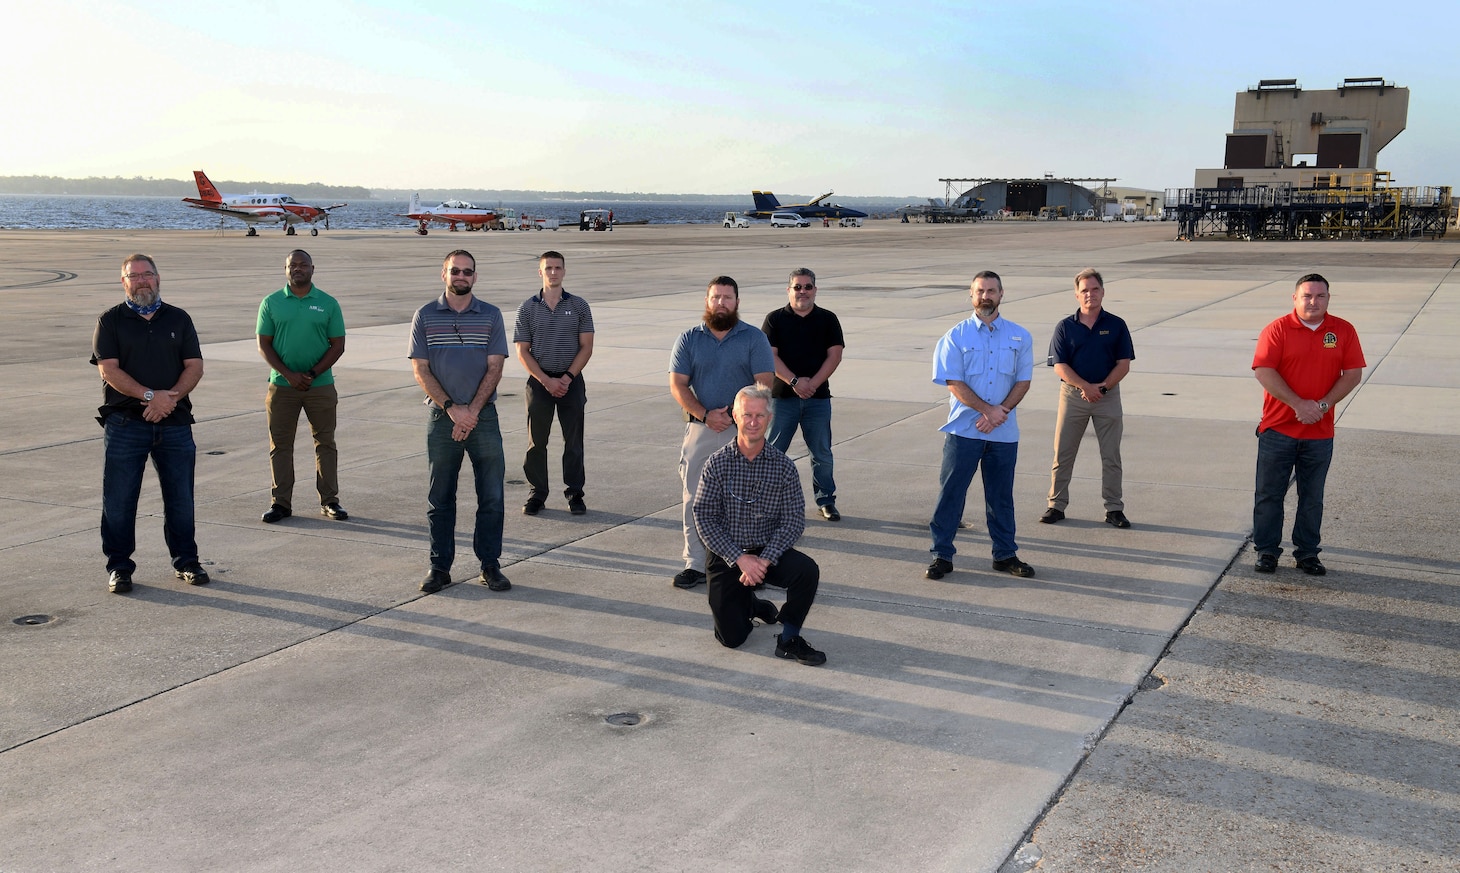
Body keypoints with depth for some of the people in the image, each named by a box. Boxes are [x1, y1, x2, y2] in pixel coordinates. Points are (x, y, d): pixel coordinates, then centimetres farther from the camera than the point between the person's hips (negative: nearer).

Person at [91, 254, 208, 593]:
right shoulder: (110, 321, 4)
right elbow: (109, 369, -6)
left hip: (174, 422, 2)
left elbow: (194, 366, 4)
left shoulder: (178, 319, 11)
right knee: (119, 499, 1)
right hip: (125, 424, -2)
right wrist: (150, 395, -17)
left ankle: (186, 561, 19)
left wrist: (169, 399, -11)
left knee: (181, 497, 7)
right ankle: (119, 567, 10)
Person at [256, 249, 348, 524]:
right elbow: (264, 345, 1)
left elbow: (337, 346, 1)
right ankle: (280, 502, 12)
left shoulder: (328, 304, 3)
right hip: (282, 386, 0)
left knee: (325, 444, 5)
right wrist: (289, 375, -11)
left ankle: (329, 501, 13)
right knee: (280, 445, 4)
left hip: (321, 385, 0)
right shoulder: (271, 303, 4)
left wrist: (312, 374, -10)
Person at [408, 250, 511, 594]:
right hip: (441, 417, 0)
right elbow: (420, 370, 0)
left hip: (483, 416, 0)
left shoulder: (491, 315, 5)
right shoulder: (425, 316, 4)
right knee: (440, 497, 5)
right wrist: (452, 408, -11)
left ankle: (490, 565, 10)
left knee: (491, 495, 1)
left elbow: (494, 368, 0)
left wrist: (472, 411, -11)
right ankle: (440, 567, 14)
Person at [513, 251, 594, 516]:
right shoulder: (528, 308, 2)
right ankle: (537, 494, 13)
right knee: (536, 441, 4)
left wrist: (567, 378, -11)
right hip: (539, 381, 0)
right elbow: (522, 351, 0)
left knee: (574, 440, 3)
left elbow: (586, 347, 0)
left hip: (571, 381, 0)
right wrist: (546, 381, -11)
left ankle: (575, 493, 13)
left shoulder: (578, 306, 2)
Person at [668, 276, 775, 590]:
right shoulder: (688, 339, 6)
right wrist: (705, 415, -13)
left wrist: (733, 414, -16)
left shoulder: (754, 339, 1)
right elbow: (678, 385, 1)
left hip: (743, 432, -2)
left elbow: (764, 384, -5)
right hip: (700, 430, 2)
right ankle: (695, 564, 12)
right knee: (695, 500, 4)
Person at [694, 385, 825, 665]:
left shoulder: (783, 466, -3)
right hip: (727, 556, -1)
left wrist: (765, 560, -21)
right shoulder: (717, 464, -5)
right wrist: (740, 559, -19)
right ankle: (749, 605, 30)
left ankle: (789, 639, -7)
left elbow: (794, 521, -8)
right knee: (731, 637, -7)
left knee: (807, 570, -30)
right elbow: (704, 518, -9)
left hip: (769, 552, 1)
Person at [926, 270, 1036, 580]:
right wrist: (988, 409, -15)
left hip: (1004, 431, 2)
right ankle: (942, 555, 8)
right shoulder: (955, 336, -1)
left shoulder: (1019, 337, 6)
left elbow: (1023, 381, 3)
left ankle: (1005, 554, 22)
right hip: (963, 428, -2)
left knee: (1001, 495, 11)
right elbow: (954, 382, -8)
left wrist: (1001, 410, -12)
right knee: (950, 492, 0)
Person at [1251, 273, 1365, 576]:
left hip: (1320, 432, 2)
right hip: (1278, 429, -2)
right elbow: (1264, 371, -12)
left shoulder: (1343, 331, 3)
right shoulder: (1277, 330, -4)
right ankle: (1266, 551, 15)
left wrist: (1323, 405, -12)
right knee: (1269, 493, 4)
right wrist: (1298, 404, -18)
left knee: (1312, 497, 10)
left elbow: (1353, 374, 0)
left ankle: (1307, 553, 21)